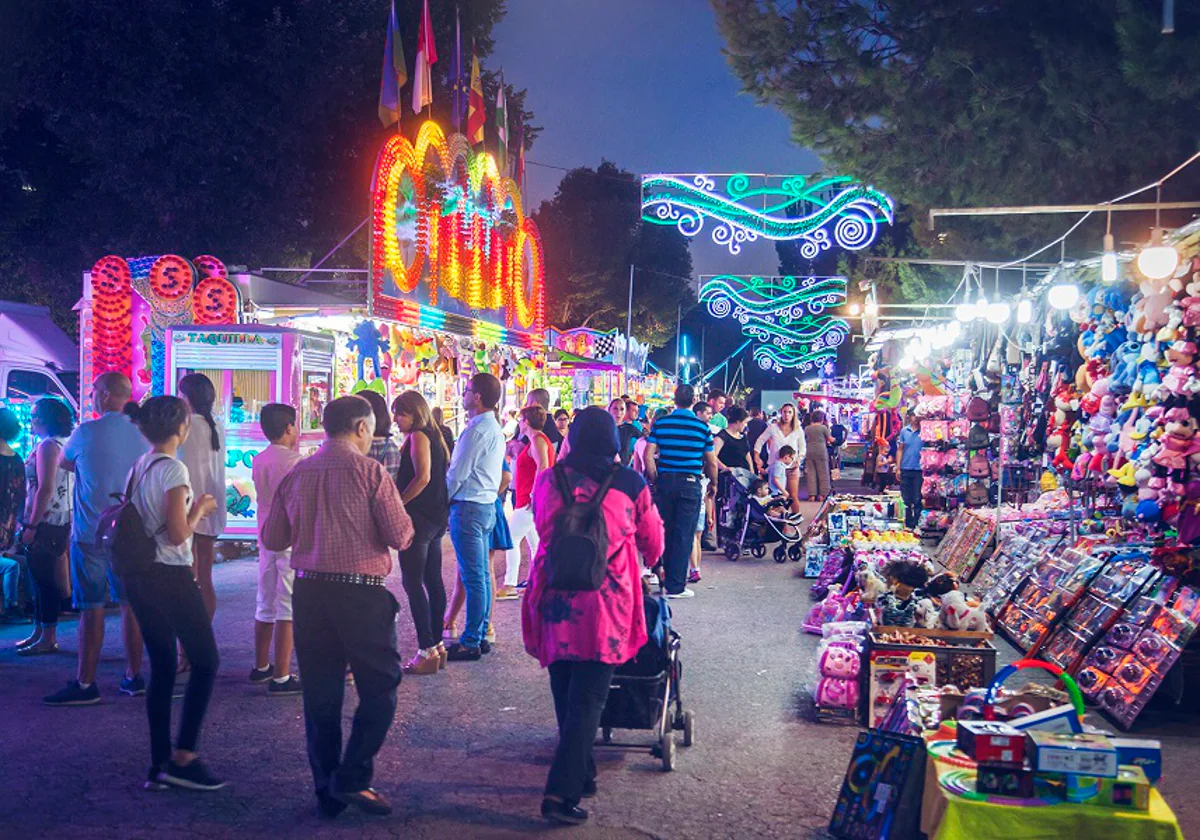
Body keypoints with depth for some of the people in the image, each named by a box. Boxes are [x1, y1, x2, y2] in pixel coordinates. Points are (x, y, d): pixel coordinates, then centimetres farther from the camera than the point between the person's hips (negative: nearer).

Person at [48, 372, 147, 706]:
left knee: (92, 608, -2)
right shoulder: (142, 434, 2)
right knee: (131, 603, 10)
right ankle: (134, 677, 16)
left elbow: (64, 463, 8)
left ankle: (85, 684, 2)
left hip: (91, 533, -5)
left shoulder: (86, 432, -11)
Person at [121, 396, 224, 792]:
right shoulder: (173, 469, -15)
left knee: (161, 668, 12)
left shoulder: (139, 468, 10)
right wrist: (201, 508, -2)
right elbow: (178, 534, -19)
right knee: (206, 662, 2)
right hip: (170, 577, -8)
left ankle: (159, 766, 14)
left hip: (138, 576, 8)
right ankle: (183, 758, -1)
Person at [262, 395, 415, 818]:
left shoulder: (296, 474, 7)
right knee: (379, 688, 7)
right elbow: (401, 536, -9)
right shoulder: (370, 472, -7)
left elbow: (272, 538, 12)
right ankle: (353, 778, -1)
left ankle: (327, 791, 17)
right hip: (360, 593, -5)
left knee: (320, 695, 12)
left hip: (308, 592, 5)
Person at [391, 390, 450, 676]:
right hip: (437, 516, 10)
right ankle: (437, 646, 17)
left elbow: (422, 477, -21)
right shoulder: (434, 436, 16)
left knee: (413, 582, -7)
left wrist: (397, 503, -15)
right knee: (433, 581, 12)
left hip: (418, 515, -10)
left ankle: (427, 651, -9)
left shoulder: (418, 436, -11)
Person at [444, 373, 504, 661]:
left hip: (468, 507, -10)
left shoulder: (476, 431, -16)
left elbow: (458, 473, -16)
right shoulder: (495, 429, 14)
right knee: (481, 574, 13)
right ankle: (480, 635, 20)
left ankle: (470, 643, -2)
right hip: (487, 505, 10)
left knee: (472, 577, -6)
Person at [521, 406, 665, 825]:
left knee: (566, 695, 18)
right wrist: (646, 562, 35)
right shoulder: (630, 484, -2)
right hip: (604, 606, -3)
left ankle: (582, 776, 30)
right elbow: (653, 542, 11)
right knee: (587, 700, 0)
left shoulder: (547, 480, 3)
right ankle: (562, 791, -8)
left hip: (554, 603, 3)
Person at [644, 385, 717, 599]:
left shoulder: (660, 423, 2)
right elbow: (711, 463, 3)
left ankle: (669, 578, 23)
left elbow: (649, 455, -4)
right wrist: (713, 483, 19)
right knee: (684, 535, 0)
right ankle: (676, 586, 0)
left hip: (665, 481, 2)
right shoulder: (702, 426, -1)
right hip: (690, 483, -2)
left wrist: (654, 480, 6)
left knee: (666, 532, 14)